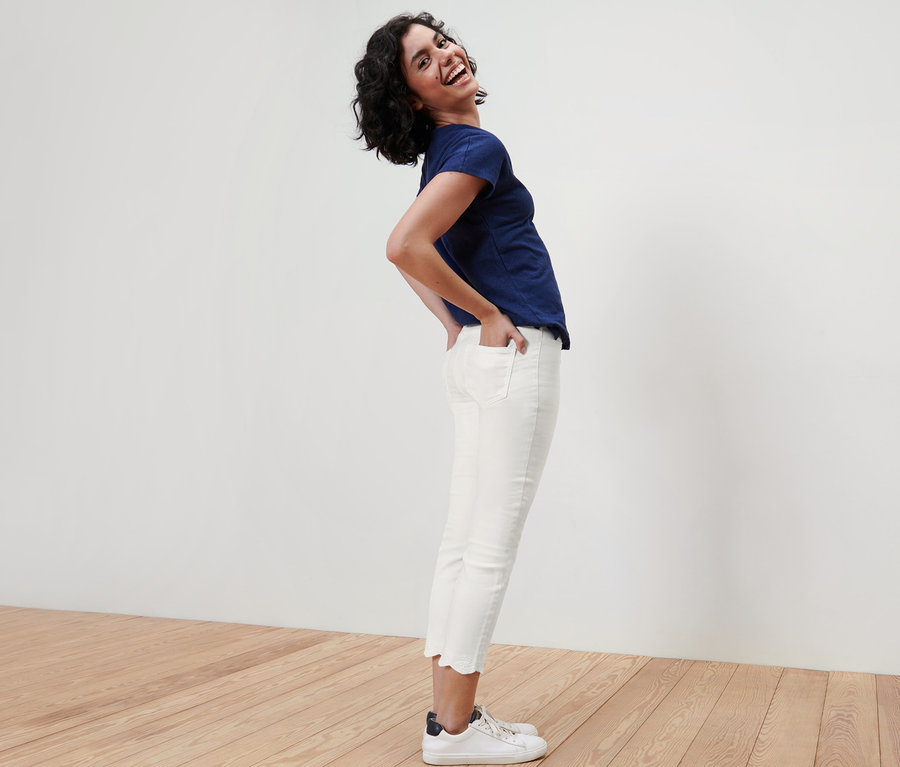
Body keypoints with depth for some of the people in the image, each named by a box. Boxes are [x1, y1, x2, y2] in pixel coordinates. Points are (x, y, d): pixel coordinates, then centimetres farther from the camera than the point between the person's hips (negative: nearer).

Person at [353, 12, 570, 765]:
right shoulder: (477, 148, -11)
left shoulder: (452, 154, 16)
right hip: (515, 355, -9)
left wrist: (457, 329, 13)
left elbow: (415, 257, 26)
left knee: (465, 544, 9)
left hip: (480, 360, 9)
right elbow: (405, 246, -25)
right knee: (490, 549, -4)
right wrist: (490, 318, -14)